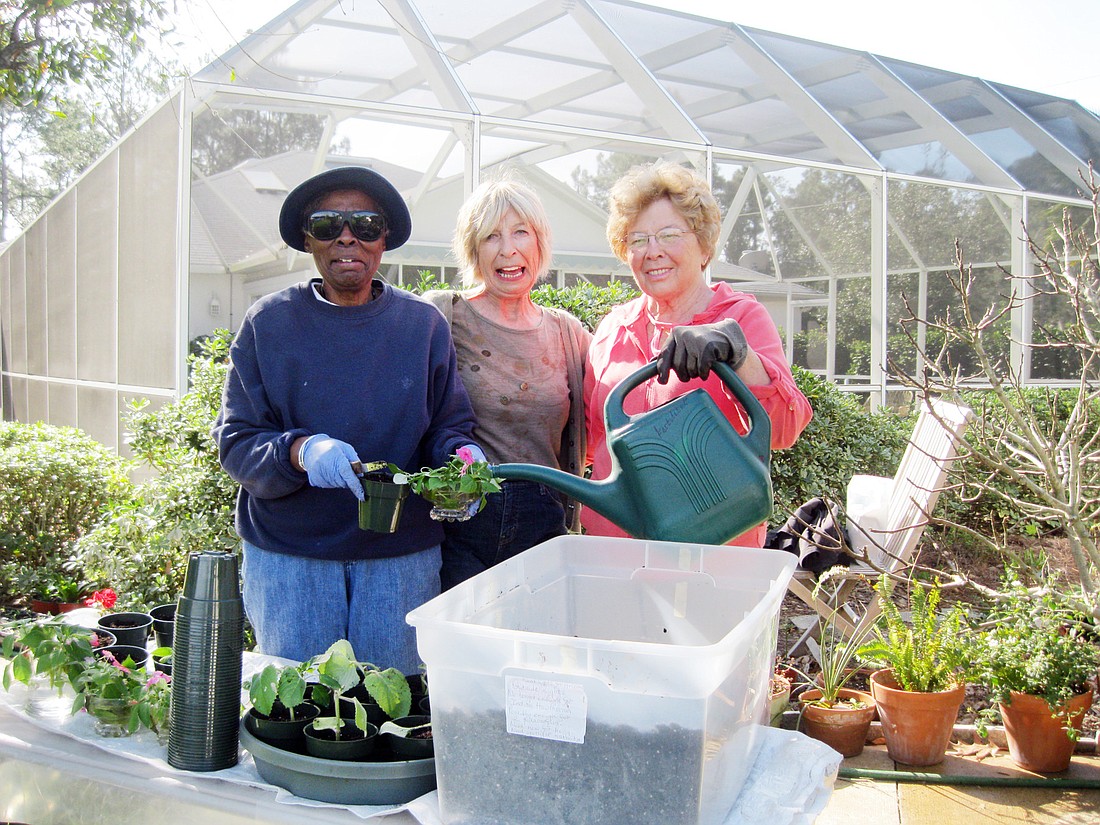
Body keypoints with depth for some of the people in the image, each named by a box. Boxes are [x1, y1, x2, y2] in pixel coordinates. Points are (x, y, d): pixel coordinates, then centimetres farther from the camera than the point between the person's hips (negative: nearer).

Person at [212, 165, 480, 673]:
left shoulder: (422, 323, 3)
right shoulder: (269, 323, -1)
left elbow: (449, 427, 6)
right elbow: (234, 439, -4)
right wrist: (299, 451, -25)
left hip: (402, 557, 1)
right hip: (288, 556, -1)